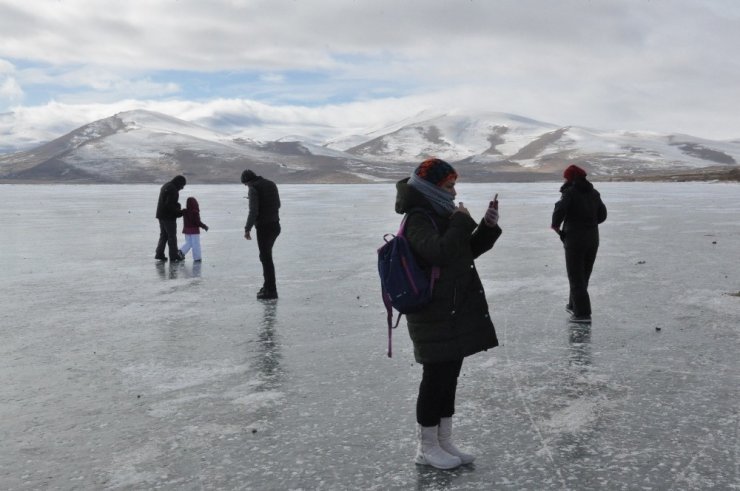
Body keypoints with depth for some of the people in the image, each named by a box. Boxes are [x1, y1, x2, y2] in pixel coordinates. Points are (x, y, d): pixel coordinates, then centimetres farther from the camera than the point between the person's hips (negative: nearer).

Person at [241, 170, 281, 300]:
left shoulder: (254, 188, -10)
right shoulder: (271, 184, 13)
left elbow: (253, 211, -19)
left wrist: (247, 229, -16)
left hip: (263, 227, -8)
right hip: (275, 226, 8)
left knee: (266, 257, -3)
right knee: (266, 255, 20)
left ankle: (271, 291, -1)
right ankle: (268, 286, 23)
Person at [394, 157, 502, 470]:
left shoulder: (443, 215, 14)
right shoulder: (417, 220, -16)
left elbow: (469, 250, 20)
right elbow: (440, 253, -32)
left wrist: (488, 227, 5)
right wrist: (461, 222, -21)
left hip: (457, 311, 9)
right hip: (434, 315, -9)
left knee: (449, 376, 14)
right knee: (435, 378, -1)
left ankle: (444, 443, 26)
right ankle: (426, 448, 13)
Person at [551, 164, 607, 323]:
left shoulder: (570, 192, -10)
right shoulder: (594, 193, 10)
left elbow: (560, 210, -24)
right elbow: (602, 215, 12)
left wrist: (555, 225, -7)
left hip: (575, 238, -7)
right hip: (593, 237, 7)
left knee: (576, 276, -1)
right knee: (583, 275, 19)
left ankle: (582, 313, -5)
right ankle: (574, 306, 31)